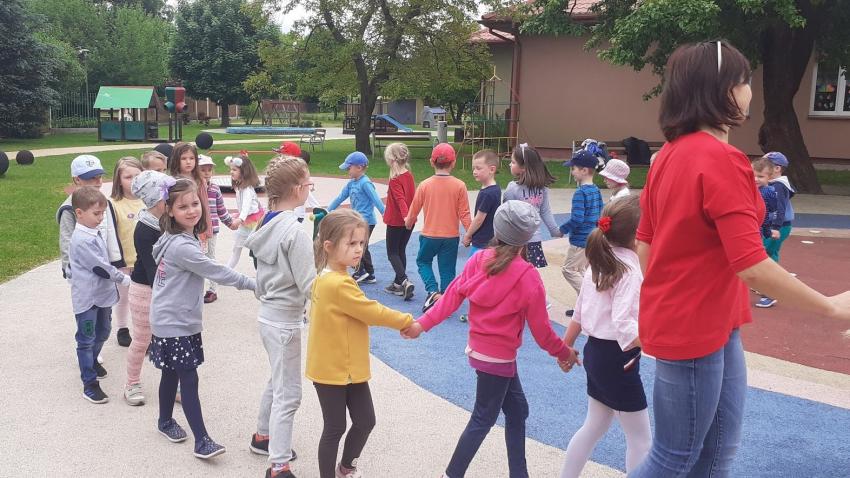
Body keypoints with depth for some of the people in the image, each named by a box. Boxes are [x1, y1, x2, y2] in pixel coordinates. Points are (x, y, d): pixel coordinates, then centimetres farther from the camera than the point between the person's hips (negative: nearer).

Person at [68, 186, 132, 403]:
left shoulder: (95, 233, 6)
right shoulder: (81, 240, -22)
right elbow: (99, 267, -22)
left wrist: (113, 284, 15)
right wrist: (124, 279, -12)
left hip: (103, 294, 9)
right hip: (87, 298, -9)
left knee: (102, 332, 23)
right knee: (86, 340, 0)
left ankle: (92, 361, 45)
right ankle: (90, 383, 6)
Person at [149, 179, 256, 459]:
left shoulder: (176, 239, 6)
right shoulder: (182, 246, -25)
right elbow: (216, 272, -23)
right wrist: (254, 284, -14)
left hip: (176, 321, 9)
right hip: (175, 325, -9)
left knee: (172, 373, 22)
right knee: (189, 379, -8)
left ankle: (165, 421, 39)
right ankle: (202, 441, -6)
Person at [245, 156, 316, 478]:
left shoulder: (266, 226, 4)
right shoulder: (295, 231, -23)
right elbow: (309, 286, -21)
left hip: (268, 315, 9)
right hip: (286, 320, -9)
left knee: (277, 382, 26)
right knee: (289, 393, 0)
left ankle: (263, 436, 43)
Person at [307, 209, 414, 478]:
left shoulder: (328, 279, 6)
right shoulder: (339, 285, -26)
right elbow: (373, 313, -19)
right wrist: (407, 322, -7)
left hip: (349, 367, 9)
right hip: (333, 370, -9)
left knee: (365, 422, 18)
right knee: (335, 428, 6)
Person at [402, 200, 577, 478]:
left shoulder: (478, 260, -6)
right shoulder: (528, 277, -19)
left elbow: (452, 296, -8)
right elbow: (540, 328, -12)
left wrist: (422, 324, -3)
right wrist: (563, 352, 4)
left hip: (479, 349, 6)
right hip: (498, 357, -6)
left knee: (517, 410, 20)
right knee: (483, 421, 9)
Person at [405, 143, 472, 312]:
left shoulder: (425, 185, -8)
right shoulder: (459, 186, -10)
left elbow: (414, 210, 3)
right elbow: (464, 214, -9)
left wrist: (408, 222, 24)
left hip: (429, 235, 0)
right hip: (451, 236, 0)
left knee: (423, 261, 21)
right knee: (447, 269, 12)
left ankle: (433, 291, 1)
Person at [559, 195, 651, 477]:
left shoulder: (600, 261, 5)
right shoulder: (629, 269, -20)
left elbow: (579, 310, 12)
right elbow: (624, 326, -29)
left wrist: (566, 346, 21)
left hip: (595, 351, 8)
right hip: (616, 359, -8)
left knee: (595, 426, 23)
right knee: (640, 438, 7)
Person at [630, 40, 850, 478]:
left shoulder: (672, 154, 6)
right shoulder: (722, 160, -21)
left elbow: (645, 244, 12)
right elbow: (750, 265, -24)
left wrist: (659, 308, 22)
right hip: (692, 329, -9)